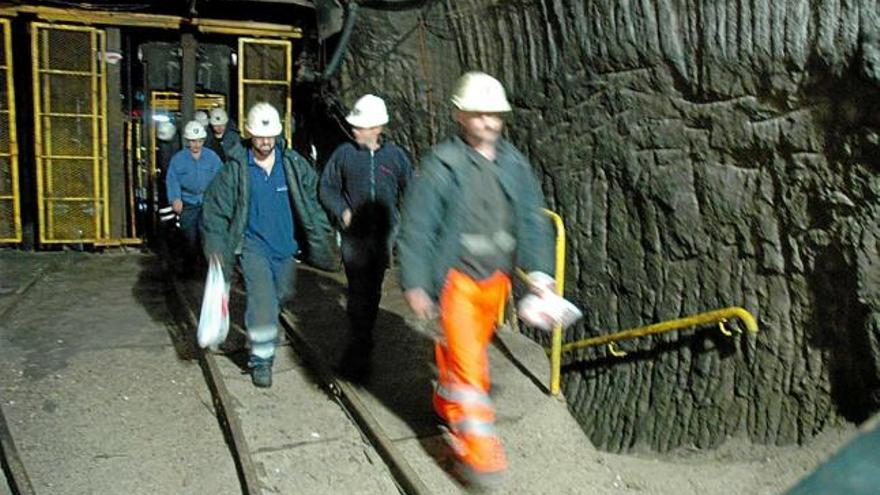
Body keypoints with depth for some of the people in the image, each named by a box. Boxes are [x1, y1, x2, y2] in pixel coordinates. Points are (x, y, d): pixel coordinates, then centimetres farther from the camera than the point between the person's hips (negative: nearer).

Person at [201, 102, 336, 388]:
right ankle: (261, 360, 1)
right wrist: (217, 249, -11)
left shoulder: (294, 165, -4)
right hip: (254, 246, -4)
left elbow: (313, 202, 2)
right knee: (263, 301, -15)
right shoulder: (235, 169, -10)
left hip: (286, 246, 4)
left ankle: (259, 324, 53)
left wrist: (319, 241, -2)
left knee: (282, 295, 20)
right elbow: (215, 209, -5)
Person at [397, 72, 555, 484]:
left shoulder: (514, 163, 4)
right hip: (456, 277, -5)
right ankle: (476, 442, 8)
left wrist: (539, 270, -3)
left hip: (495, 278, 6)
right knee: (466, 359, -4)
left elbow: (532, 220, 7)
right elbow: (416, 227, -11)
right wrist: (415, 285, -14)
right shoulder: (442, 164, -11)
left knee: (471, 348, 20)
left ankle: (447, 402, 45)